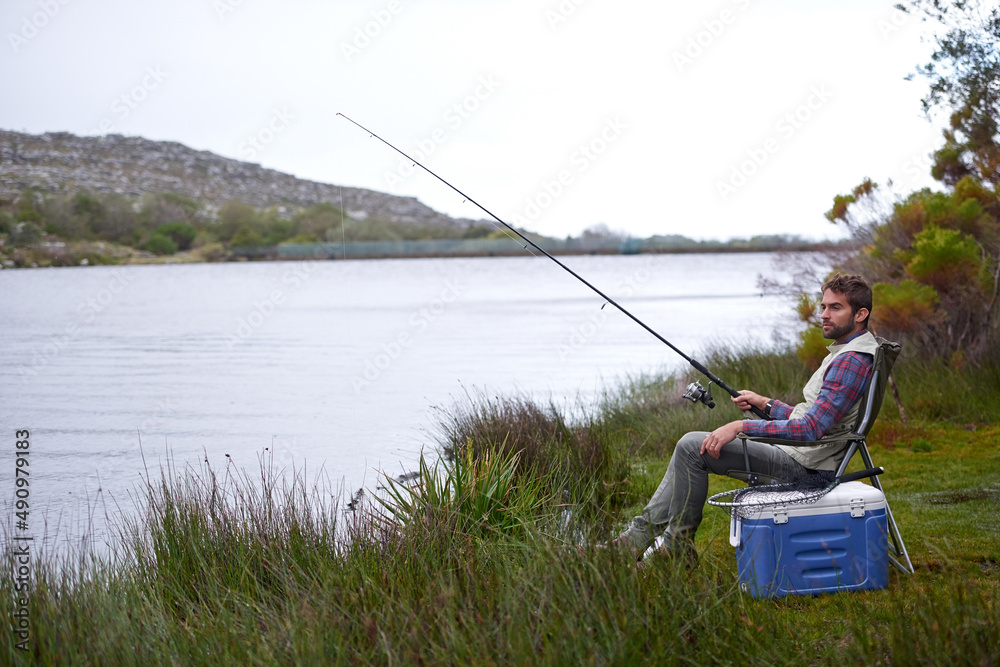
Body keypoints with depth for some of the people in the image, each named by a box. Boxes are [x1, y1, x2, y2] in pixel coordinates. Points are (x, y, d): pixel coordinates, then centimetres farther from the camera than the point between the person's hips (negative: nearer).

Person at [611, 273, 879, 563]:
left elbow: (811, 429, -27)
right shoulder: (844, 353, 16)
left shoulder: (852, 361, -19)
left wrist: (741, 427, -25)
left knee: (692, 446, -13)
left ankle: (678, 543, -2)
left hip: (801, 464, -11)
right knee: (691, 446, 10)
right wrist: (764, 403, 15)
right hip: (796, 455, 11)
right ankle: (640, 535, 8)